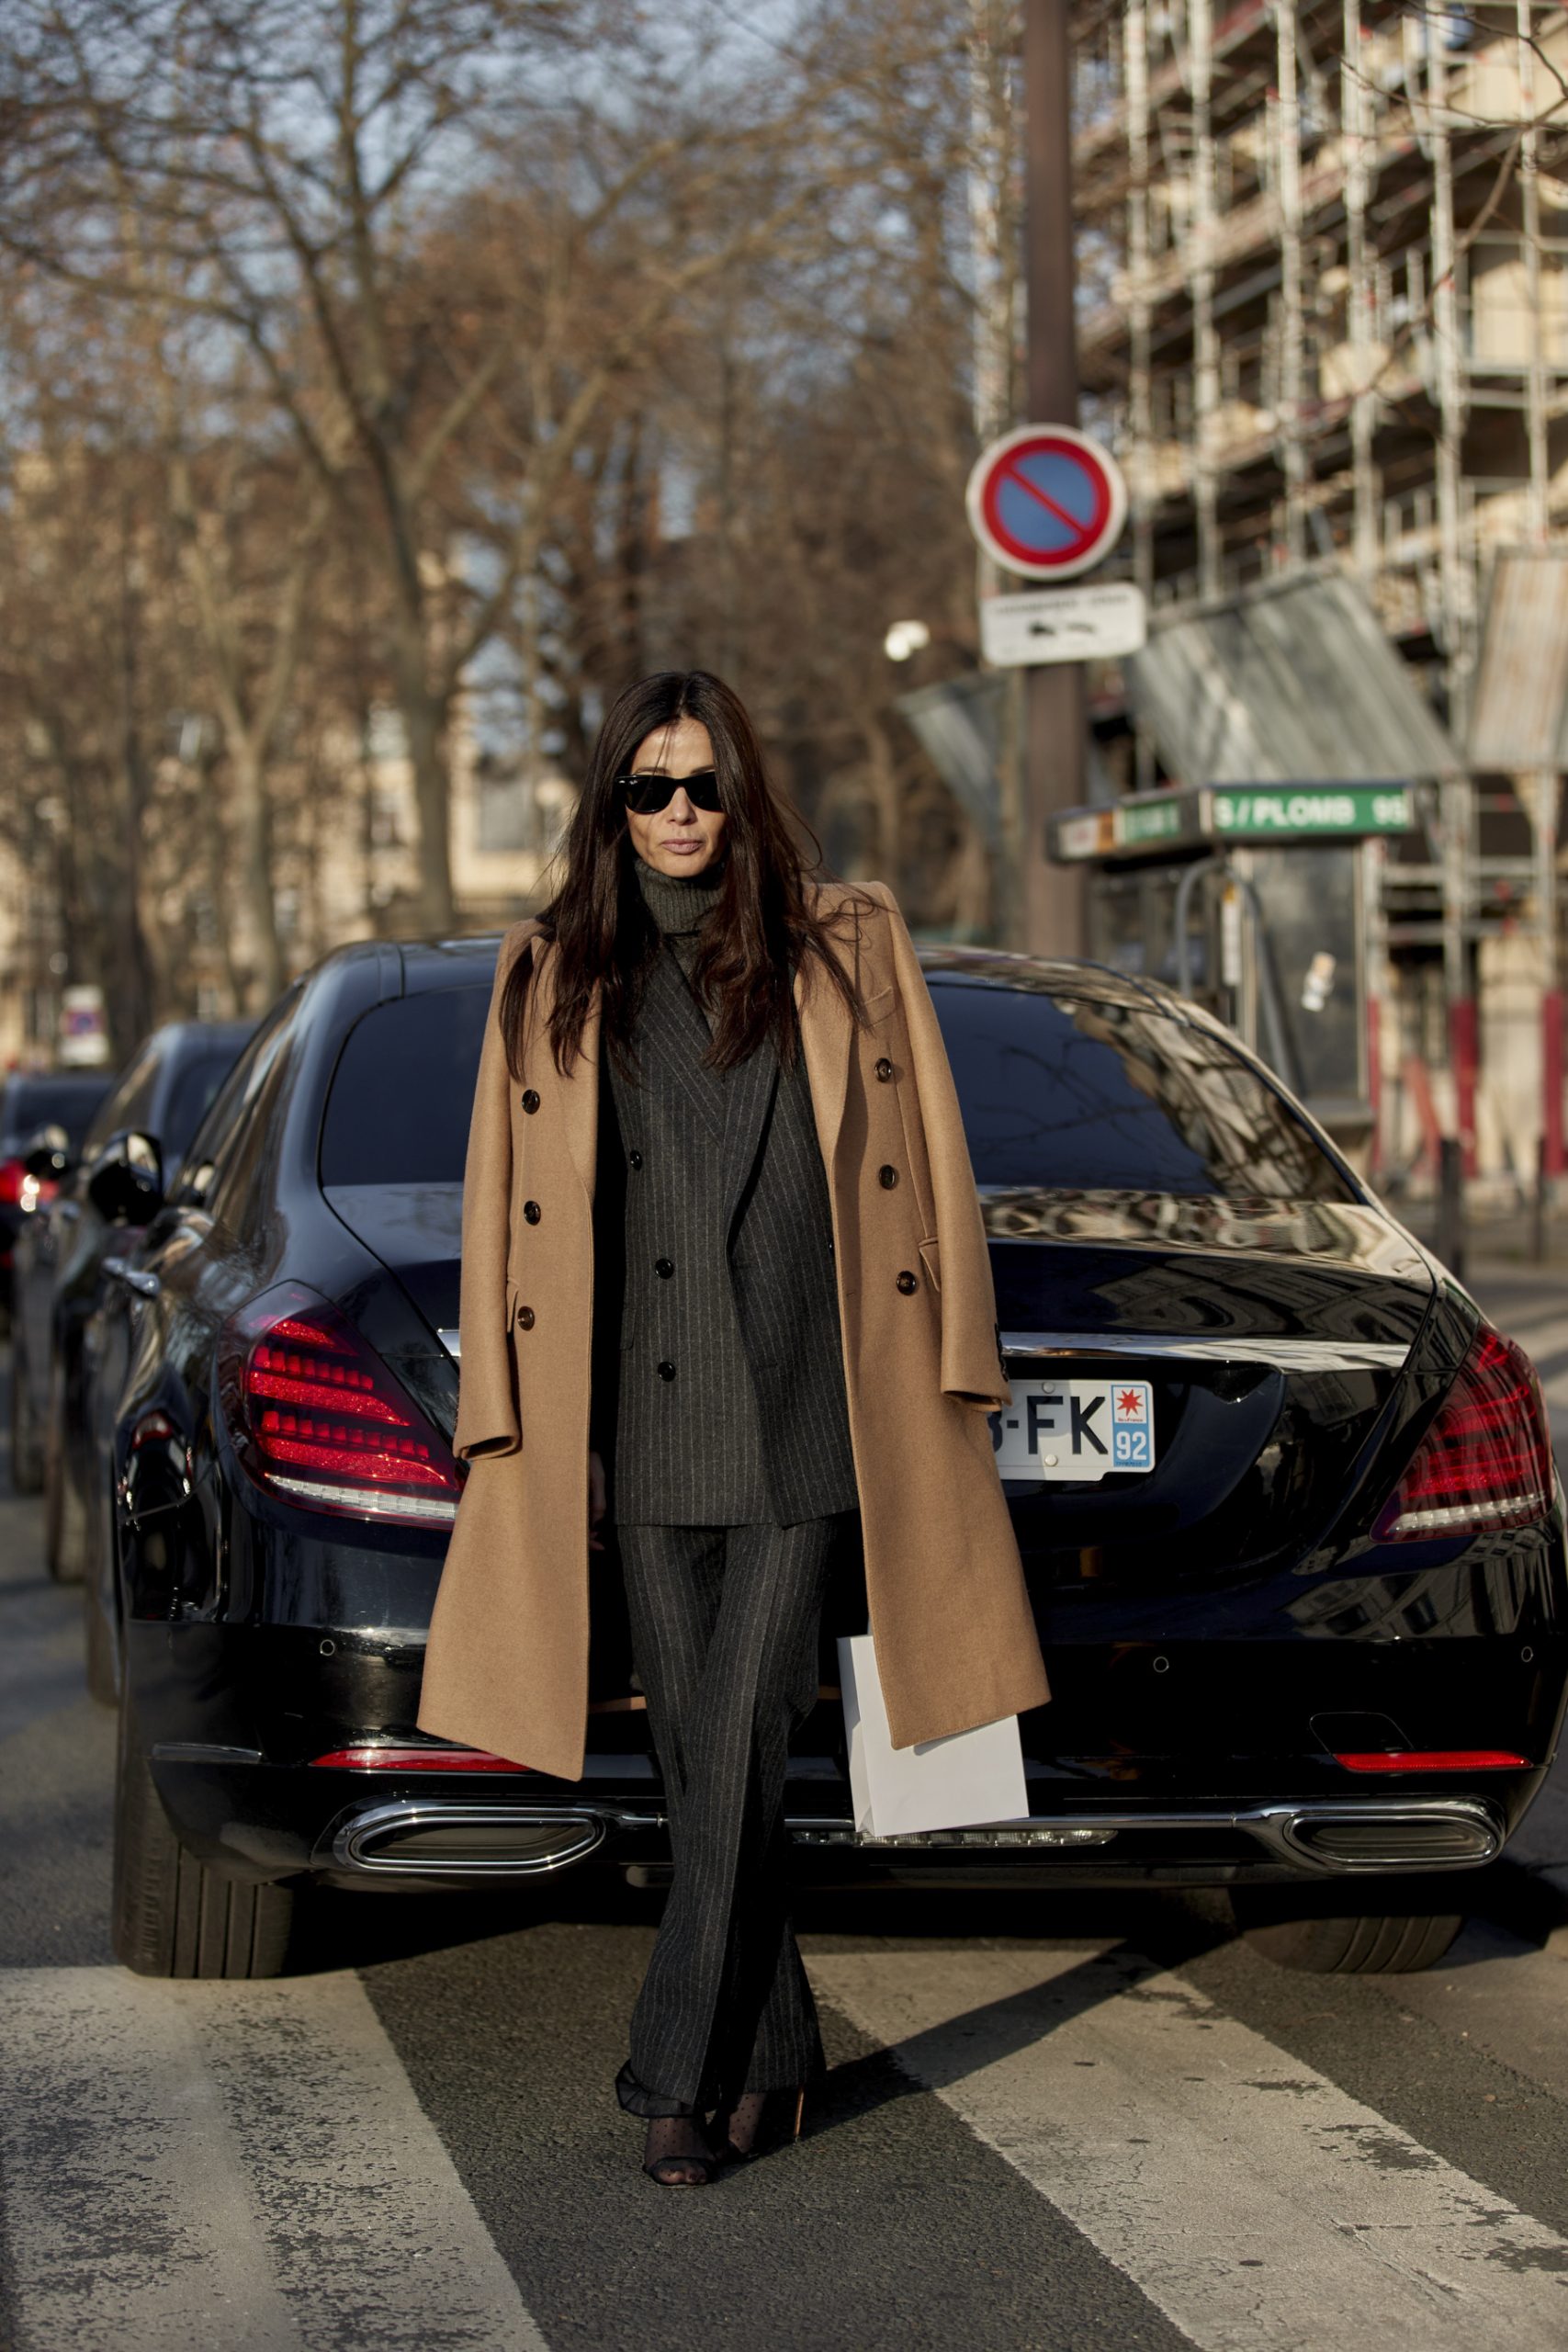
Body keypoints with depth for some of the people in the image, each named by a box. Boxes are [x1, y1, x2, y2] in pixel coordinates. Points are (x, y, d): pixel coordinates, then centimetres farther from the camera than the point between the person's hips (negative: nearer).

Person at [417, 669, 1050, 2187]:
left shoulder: (847, 953, 6)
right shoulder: (553, 981, 10)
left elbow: (925, 1180, 7)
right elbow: (513, 1214, 10)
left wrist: (942, 1382, 1)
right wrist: (518, 1427, 4)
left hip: (802, 1420, -2)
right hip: (642, 1431, 2)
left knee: (738, 1759, -7)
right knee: (697, 1767, 7)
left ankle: (679, 2078, -2)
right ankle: (773, 2056, 21)